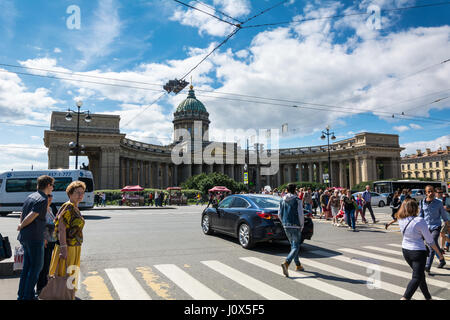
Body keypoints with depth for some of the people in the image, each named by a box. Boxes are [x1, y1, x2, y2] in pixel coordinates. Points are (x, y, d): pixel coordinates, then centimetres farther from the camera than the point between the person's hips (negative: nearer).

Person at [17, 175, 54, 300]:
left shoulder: (30, 196, 12)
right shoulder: (43, 200, -16)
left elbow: (22, 214, 18)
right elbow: (31, 217, -22)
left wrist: (22, 226, 20)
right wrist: (21, 226, -6)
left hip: (25, 237, 9)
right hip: (35, 238, -9)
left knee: (27, 265, 17)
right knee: (36, 266, 1)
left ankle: (22, 294, 25)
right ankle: (28, 296, 5)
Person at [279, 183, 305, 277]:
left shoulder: (282, 200, 6)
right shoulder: (297, 200, -9)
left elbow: (280, 214, 9)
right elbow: (300, 215, -10)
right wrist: (302, 226, 1)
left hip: (286, 226, 6)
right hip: (295, 226, -6)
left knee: (293, 245, 20)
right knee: (295, 247, -3)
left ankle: (298, 265, 29)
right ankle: (286, 263, -23)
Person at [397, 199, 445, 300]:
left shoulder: (401, 220, -7)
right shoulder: (420, 221, -22)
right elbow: (430, 241, -13)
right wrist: (440, 255, -3)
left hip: (405, 250, 6)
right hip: (418, 252, -6)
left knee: (420, 274, 23)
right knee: (417, 278, -2)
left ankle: (428, 297, 36)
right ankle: (405, 298, -15)